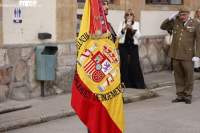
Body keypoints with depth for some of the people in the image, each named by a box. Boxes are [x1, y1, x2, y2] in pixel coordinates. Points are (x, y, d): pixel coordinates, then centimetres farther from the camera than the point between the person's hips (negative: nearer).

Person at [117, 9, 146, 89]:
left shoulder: (136, 24, 7)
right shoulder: (122, 23, 5)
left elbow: (138, 36, -2)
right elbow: (119, 35, -2)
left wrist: (132, 29, -16)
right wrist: (124, 28, -17)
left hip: (133, 46, 0)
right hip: (123, 46, 0)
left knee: (134, 64, -5)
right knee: (124, 64, -2)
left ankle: (138, 83, 4)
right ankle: (125, 82, 8)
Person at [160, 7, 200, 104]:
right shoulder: (175, 22, 7)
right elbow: (163, 26, 14)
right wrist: (171, 18, -1)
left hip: (187, 55, -3)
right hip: (175, 54, 4)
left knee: (188, 76, 3)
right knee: (178, 76, 10)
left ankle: (188, 96, 16)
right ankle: (180, 95, 19)